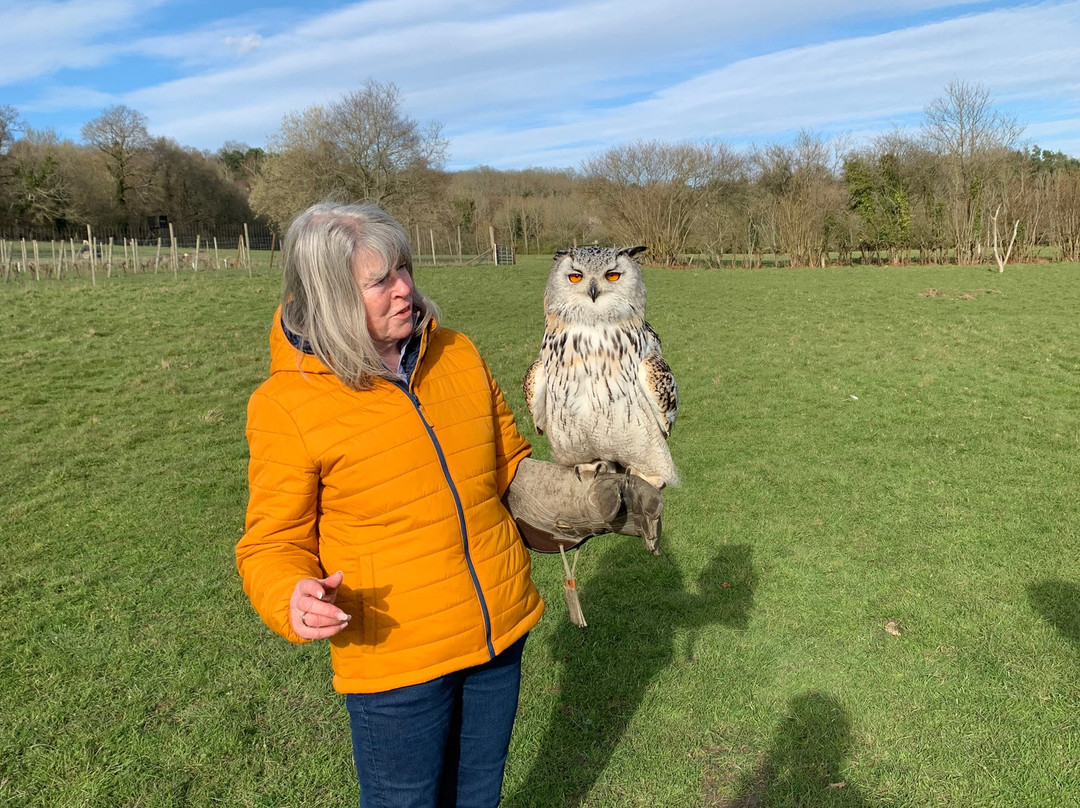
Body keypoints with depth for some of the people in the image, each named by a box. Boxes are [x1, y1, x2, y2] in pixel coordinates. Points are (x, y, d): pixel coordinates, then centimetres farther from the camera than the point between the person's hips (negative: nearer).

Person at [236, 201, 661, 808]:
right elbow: (273, 544, -6)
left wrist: (567, 500, -5)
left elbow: (510, 464, 12)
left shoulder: (458, 355, -1)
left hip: (501, 635, 5)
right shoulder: (285, 403, -14)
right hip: (395, 660, -4)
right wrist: (292, 599, -27)